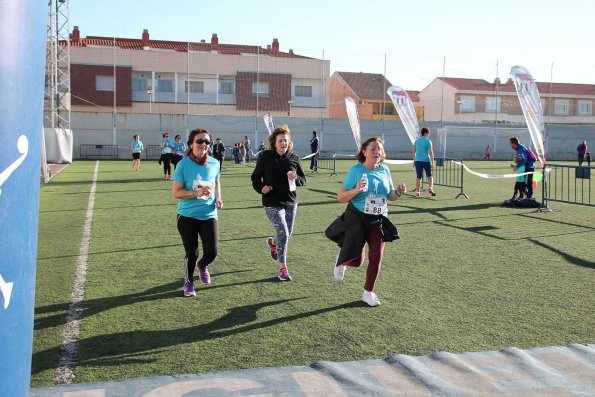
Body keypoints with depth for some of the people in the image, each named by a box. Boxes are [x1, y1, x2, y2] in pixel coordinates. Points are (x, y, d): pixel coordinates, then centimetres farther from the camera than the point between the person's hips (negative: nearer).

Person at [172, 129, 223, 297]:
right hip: (187, 216, -2)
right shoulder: (183, 164, -10)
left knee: (211, 252, -6)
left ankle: (202, 265, 32)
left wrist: (218, 198, 1)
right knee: (191, 253, 5)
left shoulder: (214, 163, 0)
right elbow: (176, 192, -10)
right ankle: (188, 283, 33)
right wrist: (196, 193, -24)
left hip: (209, 215, 2)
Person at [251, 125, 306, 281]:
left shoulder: (294, 158, 1)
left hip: (291, 202, 4)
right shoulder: (266, 157, -7)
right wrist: (261, 188, -16)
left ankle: (272, 242, 50)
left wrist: (296, 178, -14)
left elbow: (303, 179, 9)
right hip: (272, 203, -4)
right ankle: (283, 268, -1)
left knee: (287, 234, 14)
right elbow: (255, 177, 3)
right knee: (283, 233, -15)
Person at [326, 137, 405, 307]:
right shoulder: (356, 170, -12)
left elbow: (389, 196, 12)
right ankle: (341, 261, 40)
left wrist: (398, 192, -10)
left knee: (376, 257, -3)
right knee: (356, 260, 2)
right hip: (357, 220, -3)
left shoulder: (385, 170, 1)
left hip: (378, 221, 3)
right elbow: (340, 197, -11)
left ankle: (368, 292, 17)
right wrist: (356, 190, -29)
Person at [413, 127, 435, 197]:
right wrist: (432, 161, -8)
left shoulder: (417, 140, 10)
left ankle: (417, 192, 6)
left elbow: (414, 151, 14)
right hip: (426, 160, -4)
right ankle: (430, 188, -6)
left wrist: (414, 161, 21)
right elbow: (430, 152, -12)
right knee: (429, 175, 11)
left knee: (418, 177, 7)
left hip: (418, 160, 4)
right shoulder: (428, 141, -6)